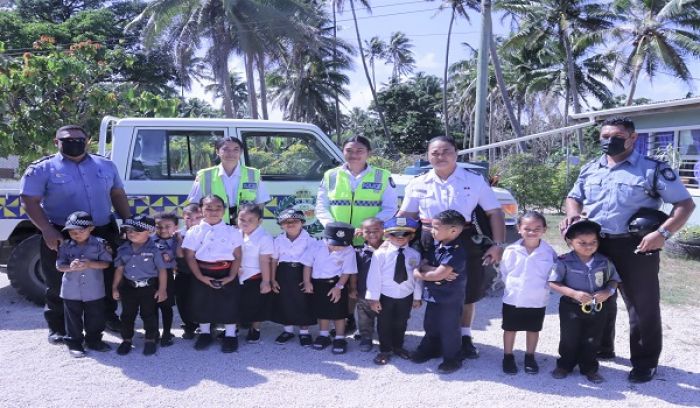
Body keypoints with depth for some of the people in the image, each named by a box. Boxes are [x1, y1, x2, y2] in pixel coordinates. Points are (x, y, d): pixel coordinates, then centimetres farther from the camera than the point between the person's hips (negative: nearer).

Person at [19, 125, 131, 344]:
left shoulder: (106, 165, 8)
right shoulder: (42, 168, -4)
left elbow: (118, 195, 13)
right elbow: (30, 201, -8)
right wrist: (47, 230, -19)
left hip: (104, 233, 4)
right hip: (62, 236, -3)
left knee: (109, 279, 14)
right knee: (59, 285, 7)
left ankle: (109, 317, 33)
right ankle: (57, 328, 23)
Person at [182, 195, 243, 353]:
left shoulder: (232, 231, 0)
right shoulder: (194, 231, -1)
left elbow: (237, 257, 0)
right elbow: (190, 256, -3)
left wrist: (231, 276, -11)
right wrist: (200, 277, -12)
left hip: (226, 274, -1)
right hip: (202, 274, 1)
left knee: (229, 304, 3)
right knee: (201, 304, 10)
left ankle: (230, 335, 21)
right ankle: (205, 333, 31)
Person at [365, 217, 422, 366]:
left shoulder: (414, 255, -6)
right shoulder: (381, 253, -15)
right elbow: (374, 276, -13)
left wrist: (417, 297, 4)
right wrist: (374, 298, -13)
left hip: (406, 296, 3)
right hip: (385, 295, -2)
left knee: (401, 323, 18)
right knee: (384, 323, 9)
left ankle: (398, 346, 38)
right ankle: (385, 350, 25)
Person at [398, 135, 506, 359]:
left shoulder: (474, 181, -1)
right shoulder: (418, 184, 4)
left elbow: (495, 213, 0)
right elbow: (405, 215, 7)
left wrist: (498, 244, -9)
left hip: (466, 244, -1)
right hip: (430, 245, 1)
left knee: (467, 293, 10)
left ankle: (465, 336, 29)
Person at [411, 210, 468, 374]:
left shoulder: (457, 251, -25)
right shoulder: (438, 246, 4)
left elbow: (438, 275, -29)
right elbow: (423, 264, 1)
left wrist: (419, 274, -13)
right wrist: (437, 270, -20)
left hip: (450, 299, -8)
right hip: (434, 295, 8)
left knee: (448, 329, 7)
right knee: (430, 325, 22)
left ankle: (452, 359, 25)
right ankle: (430, 349, 42)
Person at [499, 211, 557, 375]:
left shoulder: (549, 252, -10)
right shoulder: (512, 250, -11)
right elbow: (504, 271, 1)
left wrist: (543, 287, -6)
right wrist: (512, 286, 1)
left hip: (537, 301, 0)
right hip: (512, 299, 0)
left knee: (533, 329, 16)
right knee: (510, 328, 12)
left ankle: (530, 357, 35)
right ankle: (508, 357, 29)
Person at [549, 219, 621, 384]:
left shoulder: (604, 262, -7)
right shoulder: (564, 262, -17)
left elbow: (614, 280, 6)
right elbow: (553, 283, -16)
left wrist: (607, 291, -16)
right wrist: (574, 293, -26)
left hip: (597, 308, 3)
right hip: (571, 308, -3)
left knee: (592, 341, 15)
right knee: (569, 339, 12)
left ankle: (589, 368, 33)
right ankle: (564, 365, 31)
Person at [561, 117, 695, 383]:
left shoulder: (653, 169, -6)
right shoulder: (590, 169, 9)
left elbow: (685, 204, -6)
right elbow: (575, 197, 20)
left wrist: (663, 232, -20)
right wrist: (572, 215, -3)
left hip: (636, 247, -5)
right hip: (596, 245, 5)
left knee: (642, 306, 4)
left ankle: (645, 362, 18)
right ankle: (600, 348, 35)